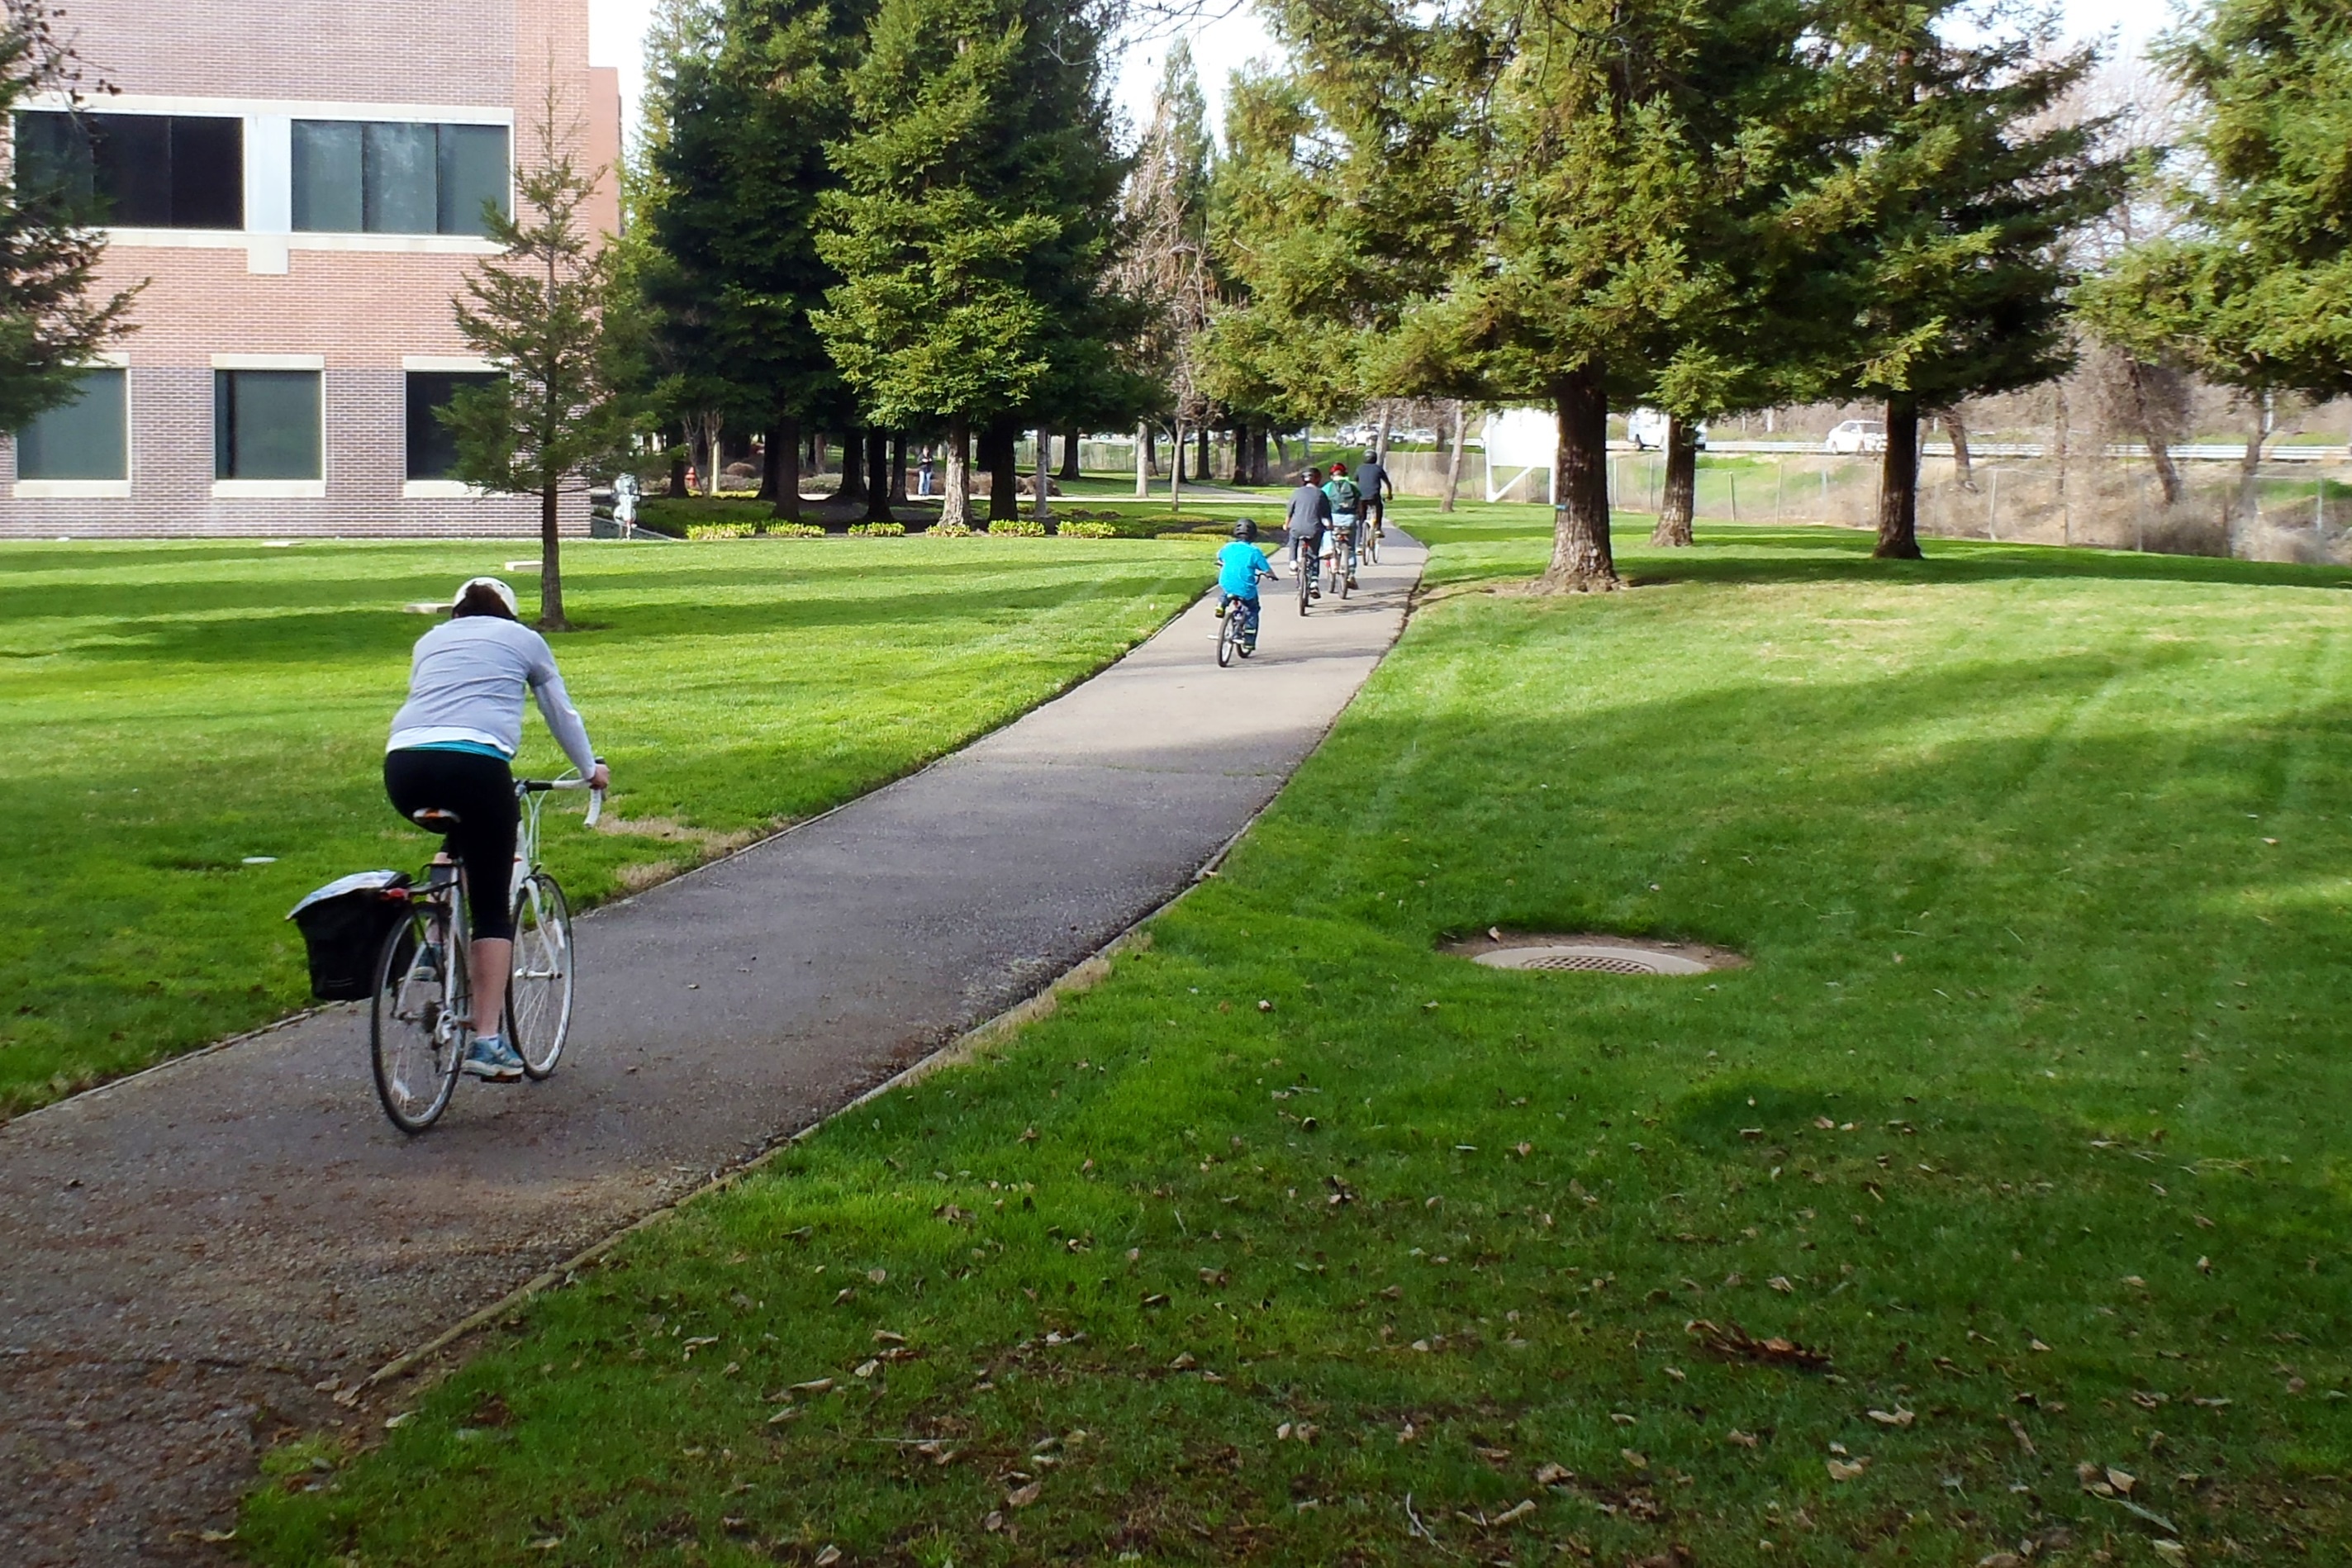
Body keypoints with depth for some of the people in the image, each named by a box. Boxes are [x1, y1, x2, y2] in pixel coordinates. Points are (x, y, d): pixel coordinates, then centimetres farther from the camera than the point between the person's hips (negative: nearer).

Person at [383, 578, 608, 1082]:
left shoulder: (431, 639, 31)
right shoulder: (523, 639, 23)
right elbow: (562, 713, 31)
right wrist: (590, 768, 47)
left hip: (404, 763, 4)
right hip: (474, 763, -4)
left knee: (463, 847, 33)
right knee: (493, 906, 4)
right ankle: (487, 1040, -4)